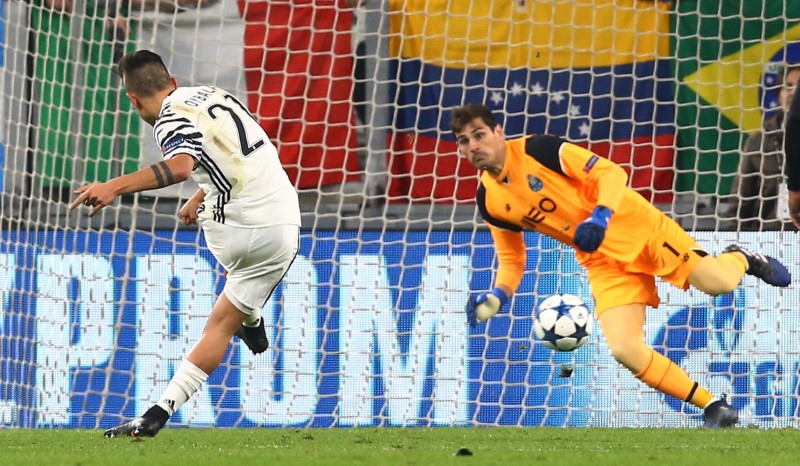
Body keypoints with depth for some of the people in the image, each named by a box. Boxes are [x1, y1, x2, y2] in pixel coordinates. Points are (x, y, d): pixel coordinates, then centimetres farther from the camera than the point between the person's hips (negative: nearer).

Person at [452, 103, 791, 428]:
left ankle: (740, 260, 19)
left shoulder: (538, 150, -14)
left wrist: (600, 218, -33)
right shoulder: (488, 202, 1)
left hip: (635, 226, -4)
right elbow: (512, 260, 12)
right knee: (625, 351, -16)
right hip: (602, 263, 4)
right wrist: (496, 298, -8)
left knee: (717, 282, -21)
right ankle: (713, 407, 0)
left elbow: (609, 173, -15)